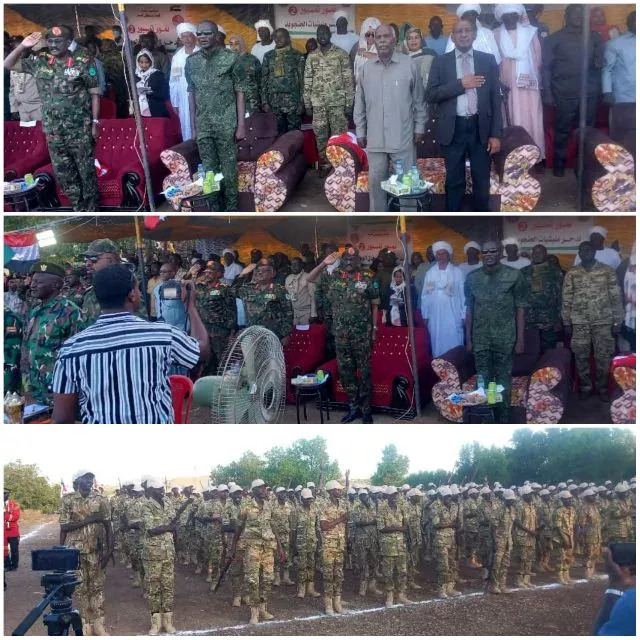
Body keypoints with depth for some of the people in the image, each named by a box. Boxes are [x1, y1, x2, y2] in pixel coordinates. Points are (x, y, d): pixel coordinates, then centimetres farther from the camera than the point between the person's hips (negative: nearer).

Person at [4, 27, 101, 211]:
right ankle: (79, 207, 26)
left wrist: (95, 122, -9)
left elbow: (95, 93, -6)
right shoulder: (40, 61, 2)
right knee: (63, 173, 11)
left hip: (80, 129, -4)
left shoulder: (82, 61, -8)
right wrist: (23, 46, -5)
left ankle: (91, 208, 20)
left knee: (86, 171, 5)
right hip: (53, 131, 4)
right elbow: (8, 64, 9)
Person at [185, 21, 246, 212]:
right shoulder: (191, 61, 7)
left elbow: (239, 92, -4)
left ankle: (231, 208, 10)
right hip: (203, 126, 4)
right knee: (208, 170, 8)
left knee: (228, 170, 0)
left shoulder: (231, 58, -4)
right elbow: (191, 94, 12)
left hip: (226, 125, -3)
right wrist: (193, 126, 9)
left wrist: (241, 124, -8)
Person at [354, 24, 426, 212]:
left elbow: (419, 100, 3)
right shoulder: (366, 69, 5)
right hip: (375, 139, 2)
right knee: (376, 182, 10)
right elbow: (360, 103, 10)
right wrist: (360, 131, 9)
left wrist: (419, 127, 2)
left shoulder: (409, 66, -2)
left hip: (403, 138, -2)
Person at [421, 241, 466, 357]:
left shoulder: (457, 272, 0)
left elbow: (462, 294, 0)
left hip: (453, 317, -2)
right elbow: (425, 295, 6)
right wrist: (425, 315, 4)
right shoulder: (430, 273, 5)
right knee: (437, 345, 6)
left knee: (454, 345, -1)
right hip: (435, 317, 2)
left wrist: (463, 316, -2)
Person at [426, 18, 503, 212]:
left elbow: (495, 98, 4)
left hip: (480, 128, 1)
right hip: (453, 129, -1)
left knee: (482, 180, 8)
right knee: (454, 181, 8)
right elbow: (431, 95, -5)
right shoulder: (440, 62, 5)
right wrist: (460, 84, -14)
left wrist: (496, 134, -2)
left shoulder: (487, 60, 6)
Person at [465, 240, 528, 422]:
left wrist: (520, 339, -5)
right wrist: (468, 338, 8)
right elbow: (470, 309, 10)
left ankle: (503, 420, 14)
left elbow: (520, 308, -3)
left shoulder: (514, 276, -4)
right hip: (480, 338, 2)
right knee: (483, 380, 8)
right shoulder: (472, 278, 4)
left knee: (503, 379, 4)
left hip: (505, 338, -2)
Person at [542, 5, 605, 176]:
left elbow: (601, 61, 16)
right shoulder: (554, 39, 5)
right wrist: (547, 93, -5)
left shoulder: (595, 38, 11)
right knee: (562, 129, 6)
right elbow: (546, 67, 2)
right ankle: (559, 163, 18)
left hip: (589, 93, 2)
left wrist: (599, 62, -9)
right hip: (565, 93, -2)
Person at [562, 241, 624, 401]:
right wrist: (566, 322, 2)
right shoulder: (571, 274, 4)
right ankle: (585, 386, 20)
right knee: (581, 357, 5)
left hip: (603, 322, -1)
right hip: (579, 323, 1)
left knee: (603, 357, 3)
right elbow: (566, 299, 5)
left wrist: (617, 322, -3)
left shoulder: (607, 271, 0)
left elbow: (616, 297, 0)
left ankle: (603, 388, 17)